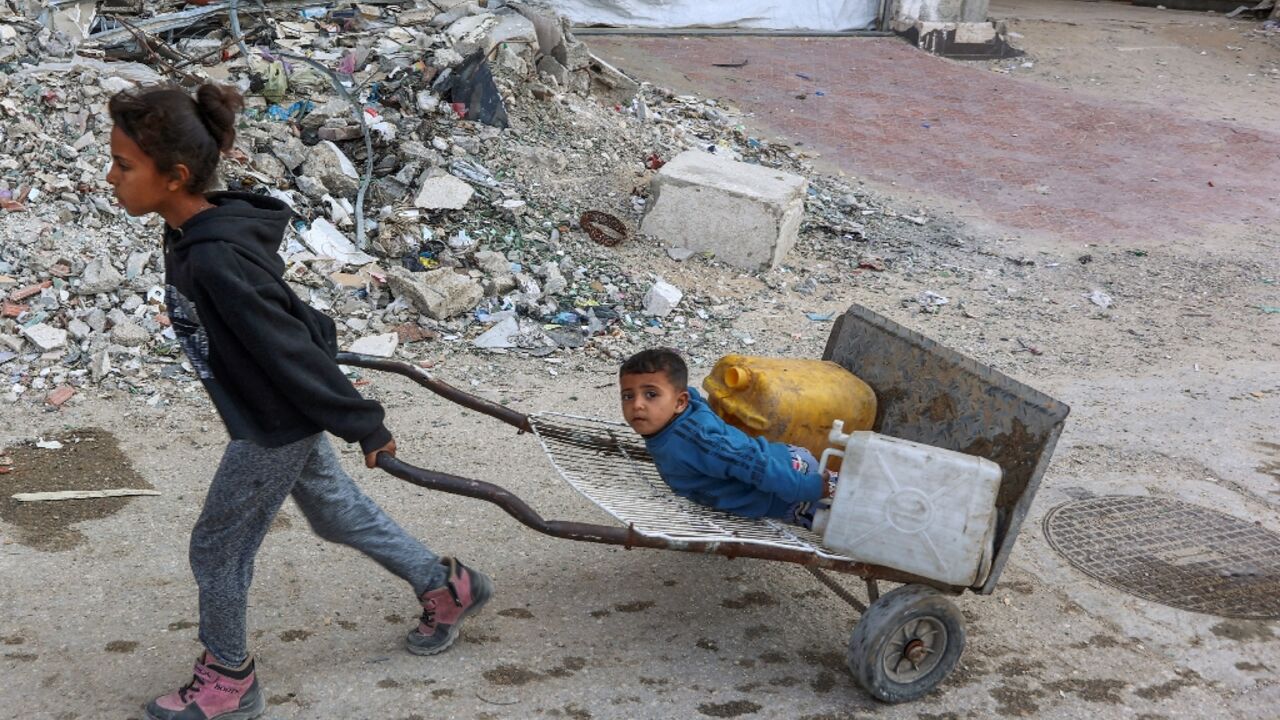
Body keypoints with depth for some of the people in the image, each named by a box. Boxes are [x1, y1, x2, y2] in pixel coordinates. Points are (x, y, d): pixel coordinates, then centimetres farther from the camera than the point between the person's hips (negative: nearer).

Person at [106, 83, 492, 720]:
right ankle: (447, 588, 41)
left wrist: (363, 425, -20)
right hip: (287, 414, 9)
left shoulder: (217, 261, -34)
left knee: (217, 547, 9)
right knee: (338, 515, 25)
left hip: (276, 426, -9)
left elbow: (290, 350, -28)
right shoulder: (193, 233, -5)